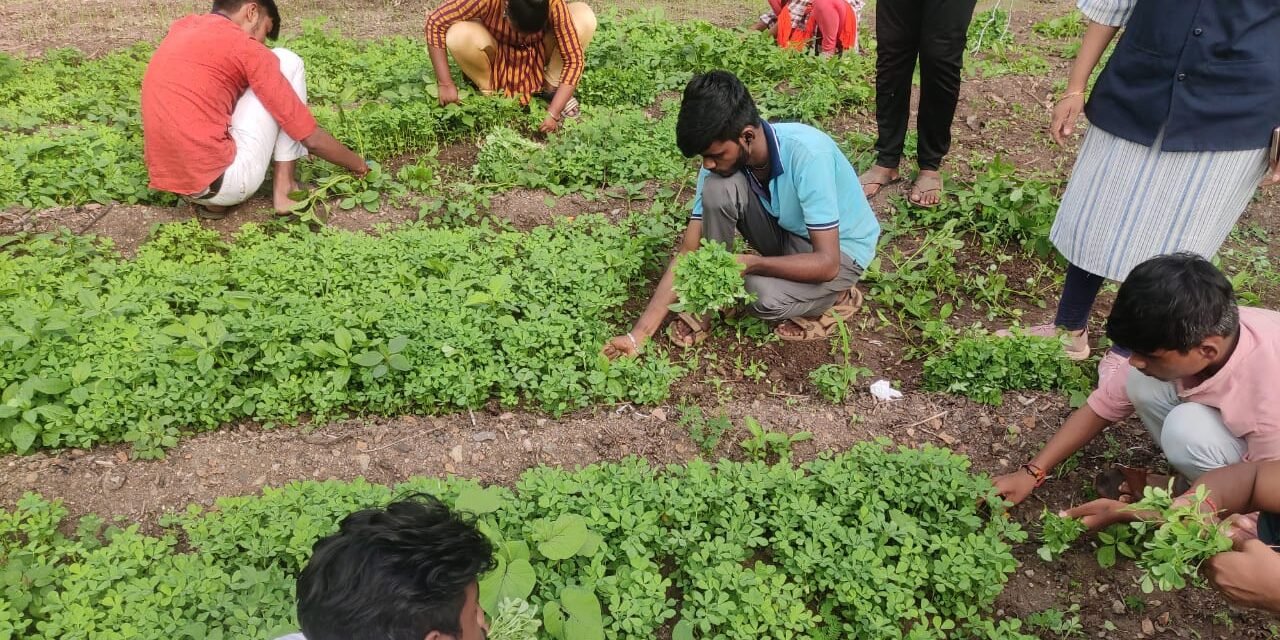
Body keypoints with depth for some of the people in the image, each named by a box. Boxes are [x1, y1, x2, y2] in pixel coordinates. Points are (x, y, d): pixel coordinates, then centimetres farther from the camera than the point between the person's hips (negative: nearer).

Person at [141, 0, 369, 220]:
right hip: (223, 182, -7)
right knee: (287, 62, 7)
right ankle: (284, 189, 7)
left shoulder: (181, 28, 15)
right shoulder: (246, 49, -5)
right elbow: (312, 138, -4)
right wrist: (360, 166, 13)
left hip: (168, 178, 7)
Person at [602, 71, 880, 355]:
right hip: (785, 233, 5)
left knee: (764, 296, -35)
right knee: (718, 186, -25)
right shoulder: (723, 160, -18)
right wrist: (640, 334, -20)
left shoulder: (807, 153, -34)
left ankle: (837, 297, 0)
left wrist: (750, 263, -40)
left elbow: (826, 262, -32)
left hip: (841, 250, -4)